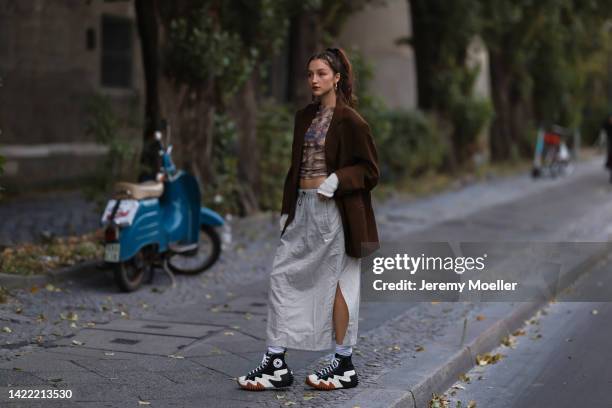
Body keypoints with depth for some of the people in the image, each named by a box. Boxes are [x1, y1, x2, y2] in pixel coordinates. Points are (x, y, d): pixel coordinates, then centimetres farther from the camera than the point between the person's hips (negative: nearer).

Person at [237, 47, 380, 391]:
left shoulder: (349, 120, -9)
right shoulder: (305, 117, 13)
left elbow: (370, 169, -8)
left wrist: (337, 179, -21)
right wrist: (287, 208, 15)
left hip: (334, 209, -8)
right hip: (303, 206, 8)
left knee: (335, 280, -1)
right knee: (282, 275, 4)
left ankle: (345, 365, 11)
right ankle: (276, 365, 7)